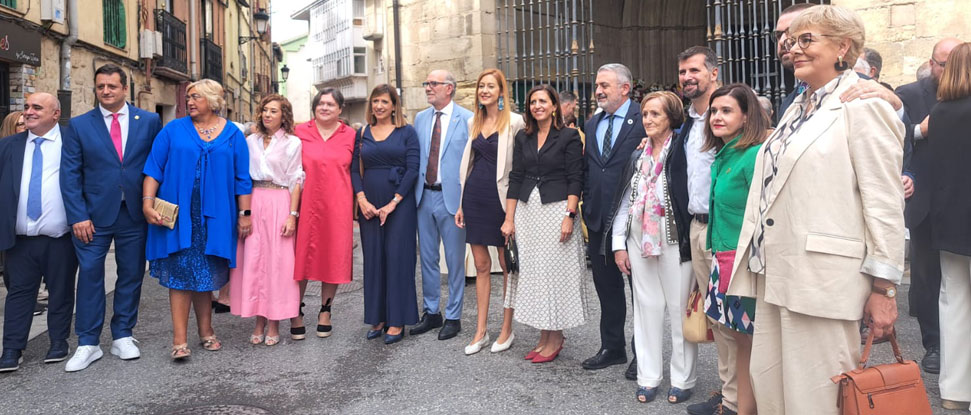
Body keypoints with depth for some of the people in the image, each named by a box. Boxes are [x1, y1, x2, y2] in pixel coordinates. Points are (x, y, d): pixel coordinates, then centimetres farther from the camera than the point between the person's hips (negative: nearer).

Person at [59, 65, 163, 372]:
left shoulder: (149, 121, 3)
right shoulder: (79, 125, 3)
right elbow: (70, 174, 0)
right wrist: (78, 216, -8)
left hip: (135, 214, 1)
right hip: (94, 215, 0)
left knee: (131, 275, 8)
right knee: (90, 275, 1)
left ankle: (123, 337, 22)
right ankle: (88, 344, 12)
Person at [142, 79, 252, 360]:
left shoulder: (233, 135, 6)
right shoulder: (173, 131, 5)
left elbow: (242, 177, 5)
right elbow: (154, 168, 2)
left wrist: (245, 214, 1)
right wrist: (148, 202, -10)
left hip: (214, 218, 1)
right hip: (177, 216, -1)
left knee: (205, 275, 9)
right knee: (180, 274, -3)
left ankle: (205, 332, 21)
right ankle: (179, 340, 0)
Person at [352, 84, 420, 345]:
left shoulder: (406, 132, 2)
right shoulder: (362, 134, 11)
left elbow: (412, 169, -6)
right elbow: (355, 169, 7)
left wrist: (393, 203, -12)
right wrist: (362, 200, -8)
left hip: (400, 204, -3)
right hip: (369, 206, 3)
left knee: (398, 257, -2)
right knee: (373, 259, 5)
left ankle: (397, 321, 5)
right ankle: (377, 318, 16)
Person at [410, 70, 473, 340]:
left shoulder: (467, 119, -6)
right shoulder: (420, 119, 10)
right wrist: (413, 191, 6)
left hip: (452, 197, -5)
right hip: (424, 196, 5)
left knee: (455, 260, 5)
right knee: (427, 258, 14)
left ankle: (453, 317, 18)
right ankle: (431, 312, 28)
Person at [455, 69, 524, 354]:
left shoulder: (514, 122, -6)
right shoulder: (473, 122, 12)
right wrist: (462, 203, 15)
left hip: (501, 197, -5)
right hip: (474, 196, 6)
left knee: (507, 264, 5)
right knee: (481, 265, 10)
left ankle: (506, 330, 18)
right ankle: (481, 331, 18)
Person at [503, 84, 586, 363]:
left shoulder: (569, 136, -2)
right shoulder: (523, 137, 12)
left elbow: (575, 179, -7)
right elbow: (515, 178, 10)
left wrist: (569, 216, -16)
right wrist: (509, 218, 6)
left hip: (556, 209, -5)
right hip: (527, 210, 5)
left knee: (555, 270, -1)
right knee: (532, 271, 6)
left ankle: (555, 338, 10)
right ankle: (544, 337, 17)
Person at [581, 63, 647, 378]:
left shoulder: (644, 121, -8)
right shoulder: (591, 125, 13)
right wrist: (588, 206, 8)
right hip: (598, 219, 7)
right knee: (606, 286, 15)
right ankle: (612, 347, 29)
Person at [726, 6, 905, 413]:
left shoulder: (863, 106, -8)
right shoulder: (798, 108, 17)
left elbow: (884, 203, -11)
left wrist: (884, 288, -12)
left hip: (821, 279, -8)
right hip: (775, 274, 8)